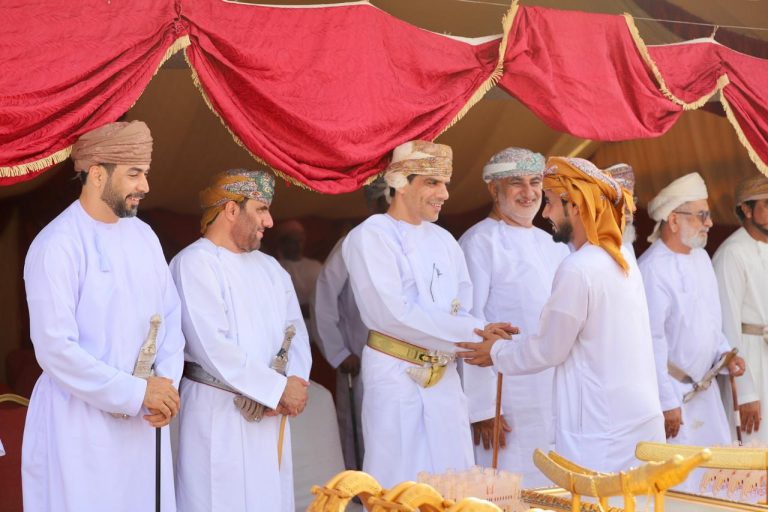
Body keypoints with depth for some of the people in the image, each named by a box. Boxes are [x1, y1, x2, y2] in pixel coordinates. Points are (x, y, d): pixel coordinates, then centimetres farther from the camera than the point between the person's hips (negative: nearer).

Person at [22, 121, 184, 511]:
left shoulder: (144, 236, 7)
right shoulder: (57, 245, -14)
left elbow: (170, 316, 9)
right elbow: (55, 348, -19)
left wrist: (165, 384, -7)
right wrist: (137, 392, -17)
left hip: (143, 420, 6)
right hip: (80, 423, -6)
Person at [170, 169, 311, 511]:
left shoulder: (269, 267, 14)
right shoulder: (193, 264, -11)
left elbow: (295, 329, 9)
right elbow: (214, 347, -19)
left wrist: (297, 380, -11)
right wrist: (279, 387, -15)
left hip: (270, 413, 7)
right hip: (219, 415, -7)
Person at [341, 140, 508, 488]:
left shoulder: (443, 241, 13)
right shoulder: (369, 237, -8)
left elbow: (469, 311, 11)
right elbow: (395, 314, -18)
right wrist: (474, 331, -17)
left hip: (446, 379, 6)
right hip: (396, 377, -6)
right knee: (398, 487, 0)